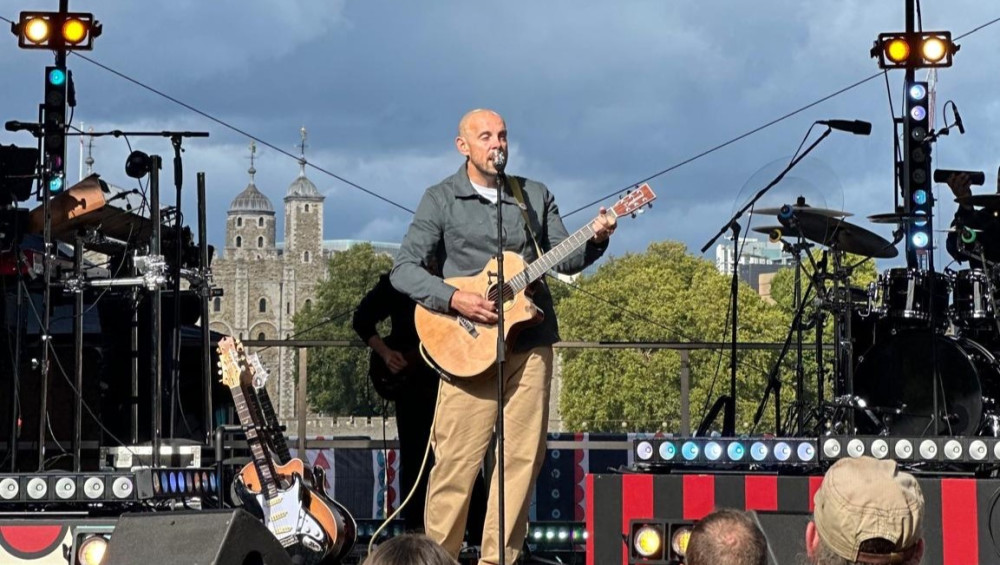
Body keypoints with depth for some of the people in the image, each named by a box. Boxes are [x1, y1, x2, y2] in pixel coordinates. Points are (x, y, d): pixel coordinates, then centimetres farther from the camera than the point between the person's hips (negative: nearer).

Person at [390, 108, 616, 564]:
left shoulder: (536, 196, 15)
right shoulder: (441, 200, 4)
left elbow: (564, 258, 11)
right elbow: (404, 270, -1)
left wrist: (594, 240, -9)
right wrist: (455, 299, -14)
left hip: (530, 343, 4)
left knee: (522, 458, 1)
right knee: (457, 461, -8)